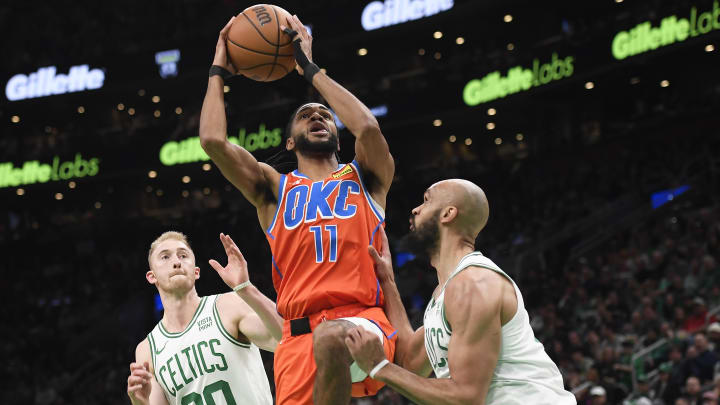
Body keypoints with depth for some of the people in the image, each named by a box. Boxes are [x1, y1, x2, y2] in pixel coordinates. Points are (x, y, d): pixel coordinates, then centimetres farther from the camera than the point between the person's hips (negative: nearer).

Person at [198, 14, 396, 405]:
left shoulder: (364, 178, 18)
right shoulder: (274, 189, 20)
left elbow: (368, 127, -4)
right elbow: (213, 139, 7)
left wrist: (311, 68, 6)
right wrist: (218, 70, 19)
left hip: (364, 324, -2)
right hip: (299, 334, 3)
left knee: (331, 337, -36)